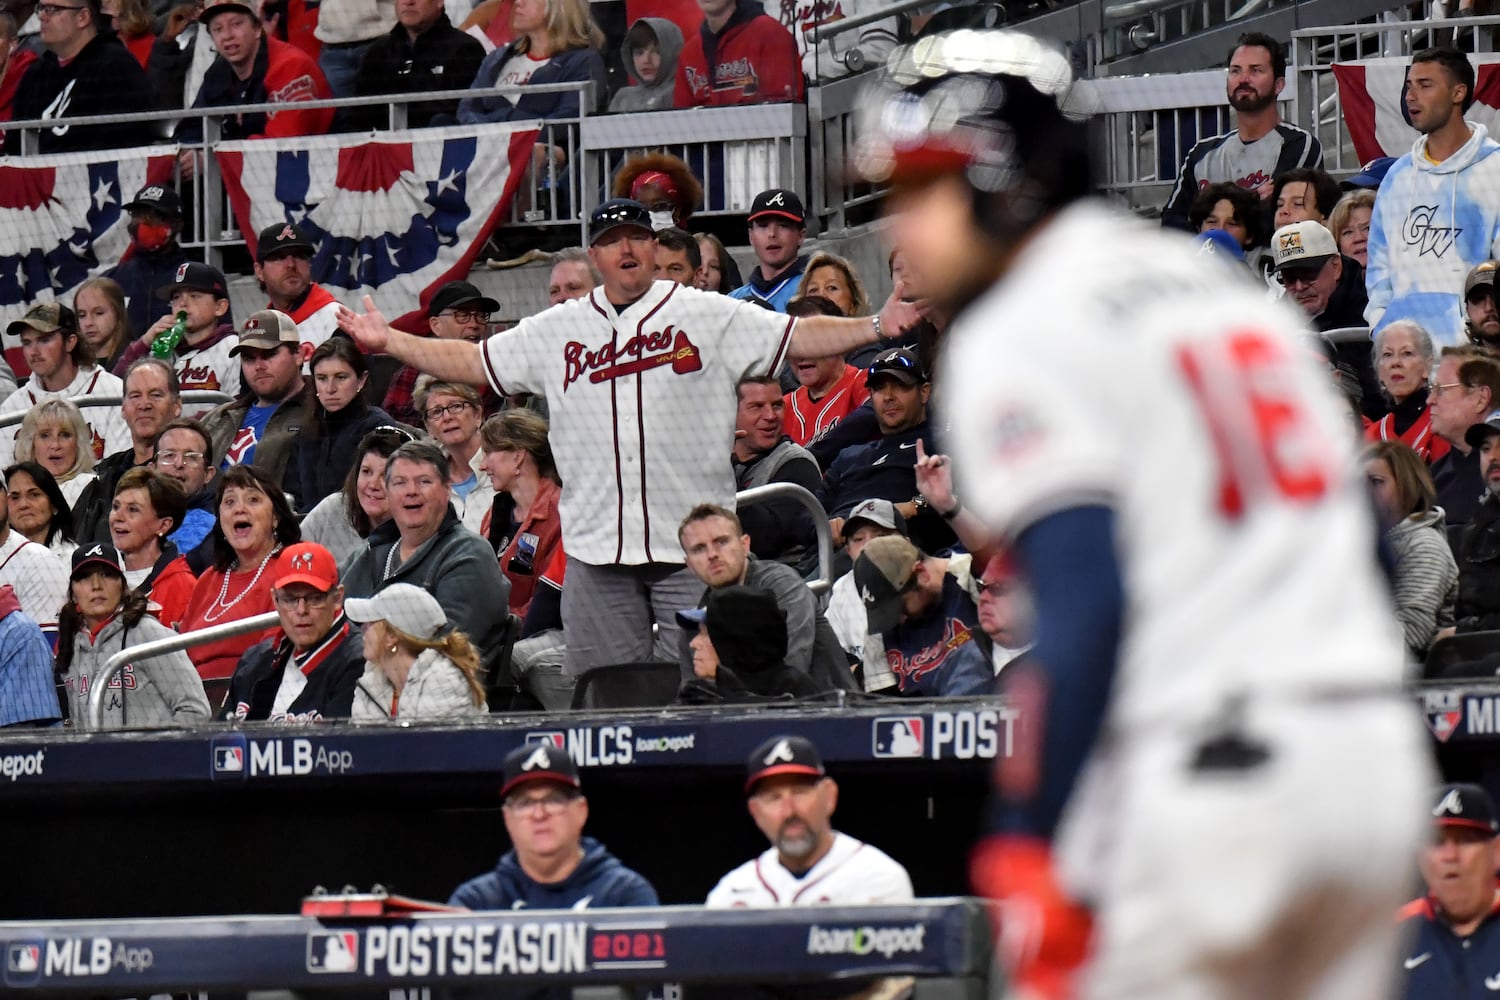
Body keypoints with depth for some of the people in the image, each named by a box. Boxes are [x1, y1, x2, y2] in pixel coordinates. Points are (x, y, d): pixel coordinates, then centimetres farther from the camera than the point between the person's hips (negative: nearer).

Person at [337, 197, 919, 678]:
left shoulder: (709, 317, 3)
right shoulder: (556, 331, 12)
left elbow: (800, 337, -1)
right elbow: (473, 362, 17)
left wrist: (877, 328, -15)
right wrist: (388, 342, 11)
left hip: (694, 547, -3)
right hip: (596, 547, 3)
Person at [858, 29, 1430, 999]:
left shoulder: (1015, 335, -4)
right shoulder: (1237, 290, 21)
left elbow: (1084, 600, -15)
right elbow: (1358, 535, 19)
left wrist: (1025, 842, -15)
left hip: (1199, 779, -8)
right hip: (1374, 755, 8)